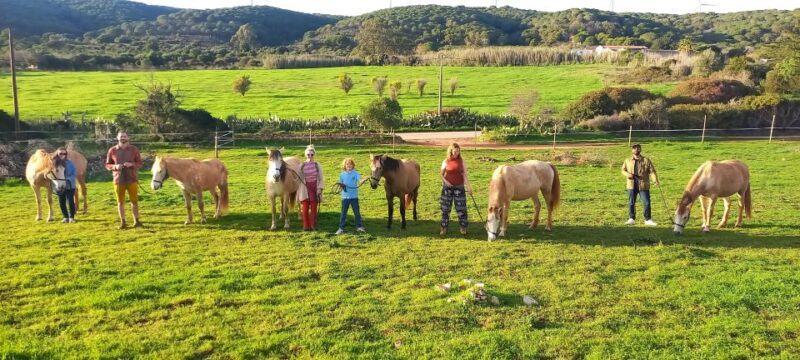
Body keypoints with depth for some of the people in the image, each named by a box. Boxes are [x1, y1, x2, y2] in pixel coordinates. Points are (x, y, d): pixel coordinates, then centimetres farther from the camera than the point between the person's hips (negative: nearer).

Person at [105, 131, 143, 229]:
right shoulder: (112, 150, 1)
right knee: (120, 201, 6)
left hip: (132, 179, 0)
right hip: (118, 180, 1)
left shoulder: (134, 149, 0)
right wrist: (115, 167, -15)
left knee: (134, 200, 3)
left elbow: (140, 163, 2)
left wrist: (131, 164, -18)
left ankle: (136, 221, 12)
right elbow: (107, 165, 6)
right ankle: (122, 222, 13)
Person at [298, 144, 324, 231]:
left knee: (314, 208, 3)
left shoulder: (317, 165, 1)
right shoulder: (302, 166, 2)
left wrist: (319, 188, -8)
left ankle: (313, 225, 12)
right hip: (305, 189, 0)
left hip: (315, 188, 0)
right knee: (305, 208, 1)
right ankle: (306, 226, 10)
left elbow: (321, 178, 2)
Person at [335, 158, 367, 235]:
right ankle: (341, 228, 11)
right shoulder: (342, 174, 3)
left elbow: (360, 182, -18)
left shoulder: (355, 173, -4)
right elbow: (341, 184, 11)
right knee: (343, 213, 5)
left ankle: (359, 226, 20)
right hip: (345, 197, 1)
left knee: (357, 212, 7)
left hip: (354, 196, -1)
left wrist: (365, 179, -38)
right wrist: (342, 186, -13)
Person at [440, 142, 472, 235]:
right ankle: (444, 227, 15)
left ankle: (463, 227, 16)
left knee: (461, 208, 4)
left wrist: (468, 186, -8)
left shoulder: (461, 161, -1)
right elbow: (441, 174, 4)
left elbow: (464, 174, -1)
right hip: (447, 187, 0)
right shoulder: (446, 161, -3)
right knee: (445, 207, 5)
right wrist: (445, 181, -14)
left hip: (459, 187, 0)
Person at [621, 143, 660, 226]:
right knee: (631, 203, 6)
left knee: (646, 203, -2)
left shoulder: (646, 160, 1)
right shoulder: (627, 161, 9)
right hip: (632, 185, 2)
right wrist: (627, 174, -8)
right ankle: (631, 219, 18)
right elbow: (623, 170, 15)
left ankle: (648, 220, 10)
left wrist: (655, 180, -19)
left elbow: (652, 171, -3)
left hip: (643, 185, -2)